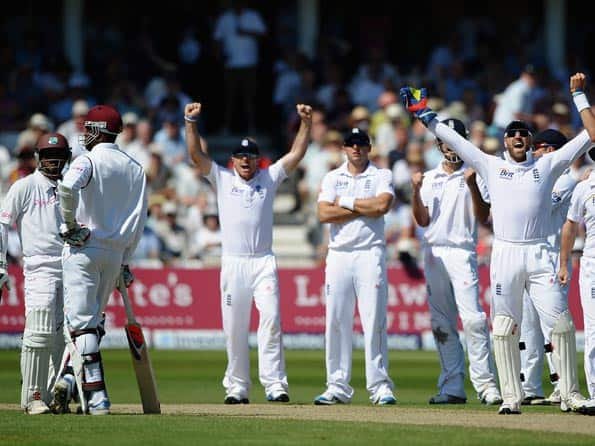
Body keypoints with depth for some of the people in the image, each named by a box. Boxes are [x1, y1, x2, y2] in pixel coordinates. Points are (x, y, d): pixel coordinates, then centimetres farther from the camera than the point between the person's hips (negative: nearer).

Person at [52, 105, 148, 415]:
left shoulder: (89, 161, -8)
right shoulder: (134, 168, 11)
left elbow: (67, 186, -30)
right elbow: (139, 219, 11)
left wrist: (70, 223, -15)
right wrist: (125, 262, 16)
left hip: (83, 249, -6)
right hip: (115, 252, 6)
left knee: (82, 321, -6)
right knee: (90, 320, 17)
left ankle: (97, 394, -13)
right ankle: (69, 377, 13)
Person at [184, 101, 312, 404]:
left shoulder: (269, 177, 11)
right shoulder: (222, 179, 10)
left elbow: (297, 153, 4)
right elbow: (196, 154, 0)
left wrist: (305, 123, -6)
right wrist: (191, 122, -11)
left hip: (264, 262, 0)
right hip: (233, 263, 0)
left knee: (271, 319, -13)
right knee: (234, 328, 1)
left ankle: (274, 384, -16)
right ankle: (237, 387, 6)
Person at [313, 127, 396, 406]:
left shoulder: (381, 176, 7)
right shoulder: (332, 178, 13)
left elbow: (382, 205, -13)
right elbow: (324, 214, -3)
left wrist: (345, 202, -5)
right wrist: (364, 208, -6)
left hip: (370, 254, -3)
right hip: (339, 255, 3)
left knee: (374, 320, -7)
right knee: (336, 321, 0)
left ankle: (380, 386, -7)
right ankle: (338, 386, 4)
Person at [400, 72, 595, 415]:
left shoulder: (547, 166, 13)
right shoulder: (491, 166, 15)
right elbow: (453, 139, 16)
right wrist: (424, 113, 13)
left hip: (540, 255, -1)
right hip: (505, 254, 1)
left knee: (561, 322, -8)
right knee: (504, 328, 0)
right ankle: (511, 397, 4)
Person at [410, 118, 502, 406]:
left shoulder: (474, 175, 6)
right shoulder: (429, 179, 16)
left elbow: (484, 216, -4)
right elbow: (423, 220, 9)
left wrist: (473, 188, -18)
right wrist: (416, 191, -5)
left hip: (462, 253, -4)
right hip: (433, 253, 4)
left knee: (473, 319, -16)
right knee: (442, 325, 4)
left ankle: (484, 383, -17)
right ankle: (452, 388, 6)